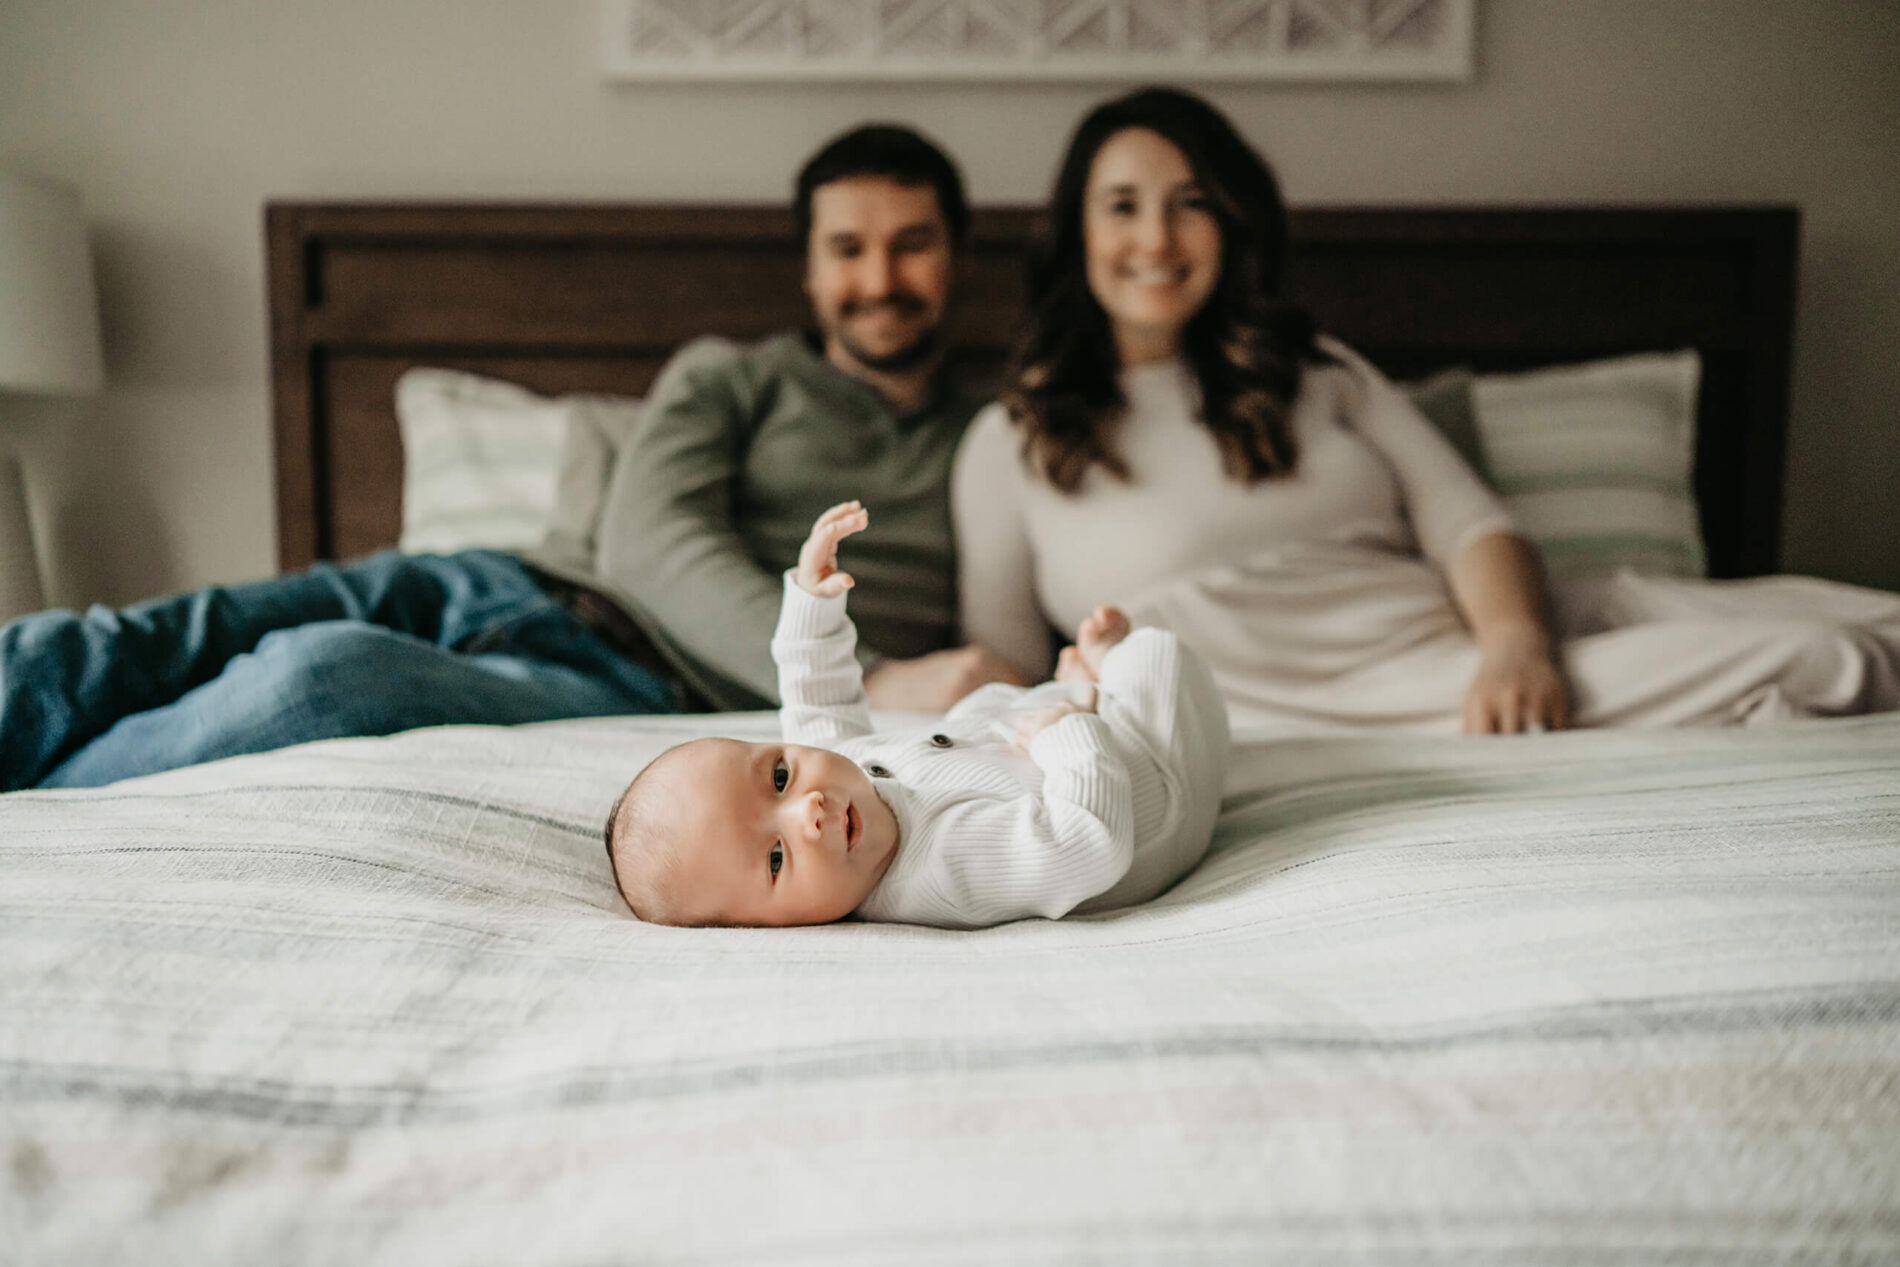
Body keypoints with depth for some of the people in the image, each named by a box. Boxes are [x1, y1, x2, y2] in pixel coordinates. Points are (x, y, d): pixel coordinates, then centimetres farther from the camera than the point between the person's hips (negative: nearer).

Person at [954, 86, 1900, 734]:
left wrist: (1516, 641, -13)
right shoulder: (1011, 442, 10)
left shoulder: (1317, 372, 20)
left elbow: (1470, 525, 9)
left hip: (1472, 658, 5)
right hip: (1302, 716, -5)